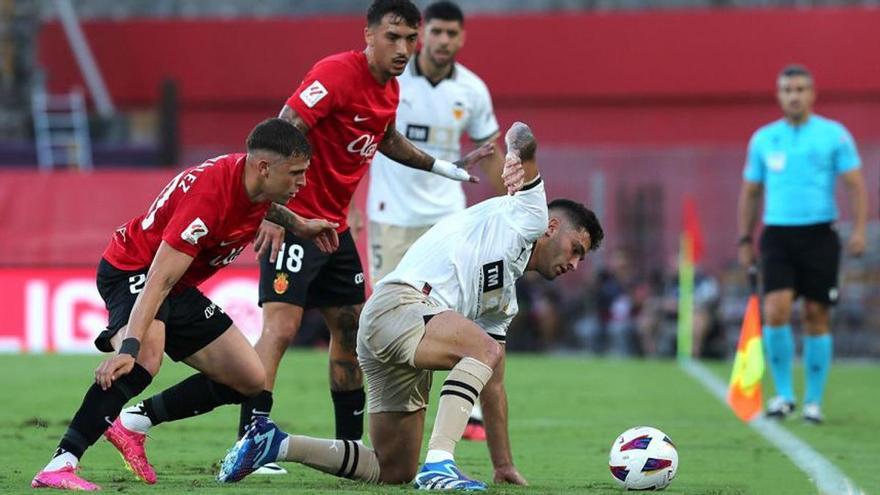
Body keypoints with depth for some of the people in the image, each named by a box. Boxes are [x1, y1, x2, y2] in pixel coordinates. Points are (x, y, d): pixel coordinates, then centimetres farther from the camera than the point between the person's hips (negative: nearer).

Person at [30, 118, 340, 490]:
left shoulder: (252, 179, -7)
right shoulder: (208, 195, -33)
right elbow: (159, 279, -39)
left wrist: (297, 224, 20)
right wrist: (129, 346, -47)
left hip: (181, 289, 9)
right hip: (132, 271, -9)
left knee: (250, 381, 7)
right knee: (145, 357, -39)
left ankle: (136, 422, 15)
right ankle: (59, 466, -42)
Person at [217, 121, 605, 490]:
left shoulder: (504, 300, 31)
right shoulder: (527, 219, 10)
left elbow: (493, 385, 31)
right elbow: (520, 136, -4)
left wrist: (504, 466, 27)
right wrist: (521, 159, -29)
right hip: (399, 304, -10)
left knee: (393, 471, 6)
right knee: (486, 350, -31)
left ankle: (275, 444, 17)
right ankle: (438, 464, -39)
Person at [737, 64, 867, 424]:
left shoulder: (834, 135, 1)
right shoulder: (763, 139, 9)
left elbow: (856, 184, -2)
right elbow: (750, 192, 16)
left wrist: (859, 229, -14)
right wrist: (745, 239, 11)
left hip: (819, 235, -1)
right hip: (777, 235, 1)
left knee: (817, 316, 0)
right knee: (775, 311, -13)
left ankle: (814, 400, 10)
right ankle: (783, 393, 0)